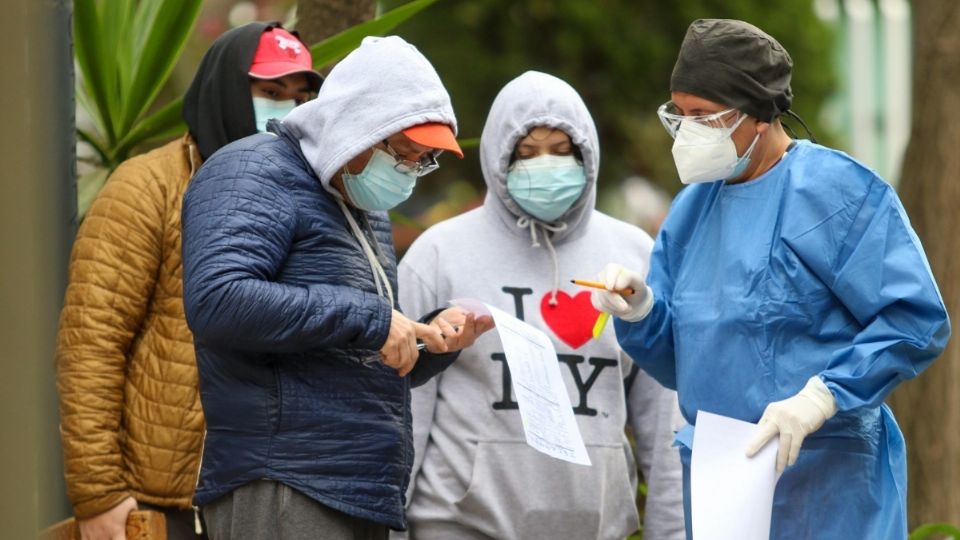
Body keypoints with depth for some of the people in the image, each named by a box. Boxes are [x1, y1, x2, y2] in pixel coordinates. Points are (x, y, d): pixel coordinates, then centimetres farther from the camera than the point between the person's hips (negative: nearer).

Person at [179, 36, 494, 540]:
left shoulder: (367, 212, 24)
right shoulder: (255, 176, -5)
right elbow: (216, 300, -23)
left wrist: (433, 337, 9)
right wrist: (367, 318, -18)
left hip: (363, 499, 9)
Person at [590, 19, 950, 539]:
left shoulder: (835, 191, -10)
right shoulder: (693, 207, 12)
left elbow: (917, 321, -15)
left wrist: (821, 397, -24)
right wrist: (639, 311, -5)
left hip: (822, 486, -7)